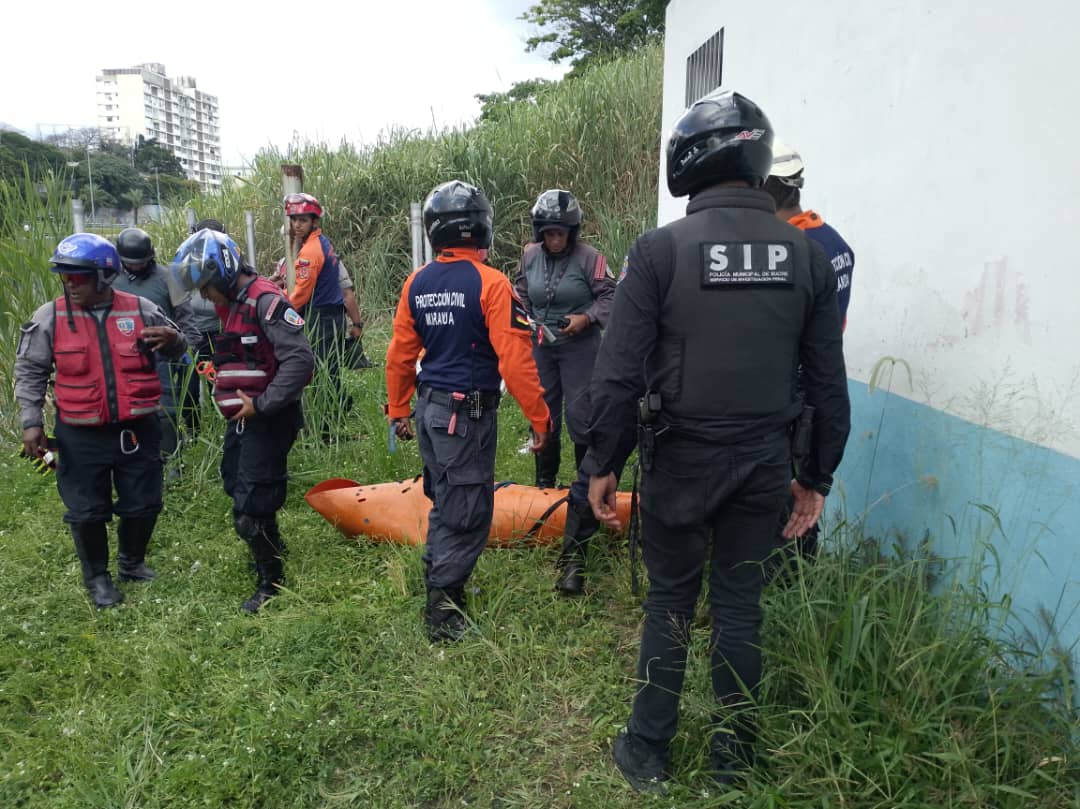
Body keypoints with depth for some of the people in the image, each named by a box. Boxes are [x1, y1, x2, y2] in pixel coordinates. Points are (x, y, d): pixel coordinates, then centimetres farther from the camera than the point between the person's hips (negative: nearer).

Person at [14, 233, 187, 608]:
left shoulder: (140, 309, -3)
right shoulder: (49, 318, -4)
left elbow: (174, 351, 10)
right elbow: (30, 371, 4)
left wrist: (173, 340, -14)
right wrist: (31, 421, -2)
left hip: (138, 431, 1)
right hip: (81, 437, -1)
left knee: (143, 505, 12)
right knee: (87, 512, 7)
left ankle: (131, 563, 39)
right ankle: (97, 577, 30)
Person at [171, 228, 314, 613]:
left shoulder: (266, 301, -19)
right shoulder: (231, 304, 12)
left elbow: (300, 361, -27)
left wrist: (261, 405, -24)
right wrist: (227, 397, 12)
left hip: (268, 421, -10)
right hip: (243, 418, 10)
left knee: (250, 509, -4)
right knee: (238, 490, 24)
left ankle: (272, 582, 16)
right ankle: (271, 548, 47)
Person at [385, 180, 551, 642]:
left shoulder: (417, 283, 3)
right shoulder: (490, 283, -16)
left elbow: (400, 353, 7)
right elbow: (514, 359, -19)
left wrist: (397, 410, 18)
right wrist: (539, 418, -11)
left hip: (429, 407, 7)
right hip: (468, 413, -7)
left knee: (445, 501, 23)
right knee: (467, 512, 3)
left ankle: (438, 583, 38)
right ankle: (443, 612, 10)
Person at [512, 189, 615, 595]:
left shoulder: (589, 258, -11)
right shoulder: (530, 256, 3)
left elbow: (609, 297, -8)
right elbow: (521, 294, 17)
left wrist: (587, 318, -23)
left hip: (579, 348, -5)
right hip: (541, 345, 5)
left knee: (580, 419, -6)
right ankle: (544, 486, 26)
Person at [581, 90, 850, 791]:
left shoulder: (660, 249, -10)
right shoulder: (805, 254, 1)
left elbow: (620, 375, -13)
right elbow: (829, 384, 4)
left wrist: (603, 463, -1)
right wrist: (817, 477, 14)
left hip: (680, 460, -2)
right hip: (764, 465, 3)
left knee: (670, 603, 14)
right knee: (741, 607, 16)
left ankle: (647, 753, 28)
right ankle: (734, 760, 32)